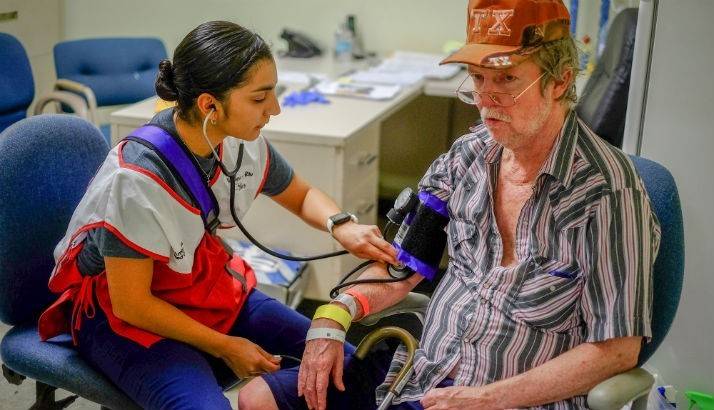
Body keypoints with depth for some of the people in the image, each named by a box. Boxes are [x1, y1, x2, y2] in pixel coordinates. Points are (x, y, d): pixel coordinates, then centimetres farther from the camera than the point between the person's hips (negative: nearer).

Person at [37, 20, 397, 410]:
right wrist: (224, 346, -13)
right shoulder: (136, 179, -29)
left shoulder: (242, 142, -11)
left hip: (207, 288, 6)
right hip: (124, 316, -6)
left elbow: (302, 196, 9)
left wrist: (342, 227, -12)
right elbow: (131, 304, -20)